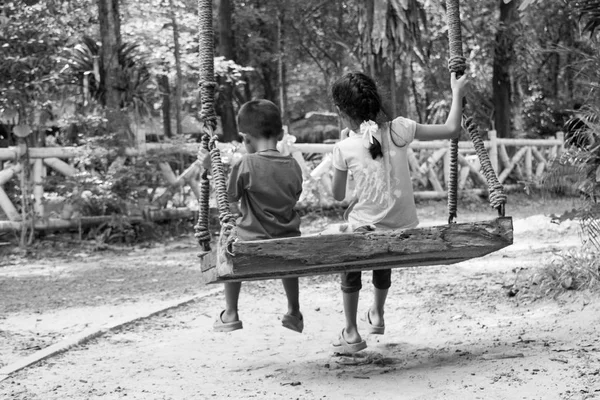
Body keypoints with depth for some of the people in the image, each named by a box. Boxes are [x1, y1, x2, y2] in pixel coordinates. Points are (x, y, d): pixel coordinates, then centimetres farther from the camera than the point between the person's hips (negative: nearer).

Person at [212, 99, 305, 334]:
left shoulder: (245, 165, -15)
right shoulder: (293, 166, -3)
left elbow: (230, 198, -2)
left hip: (253, 244, -3)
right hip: (288, 243, 4)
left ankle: (230, 314, 30)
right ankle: (294, 313, 45)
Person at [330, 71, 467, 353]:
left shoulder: (344, 148, -12)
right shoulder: (398, 130, -9)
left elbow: (338, 195, 1)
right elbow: (451, 130, -5)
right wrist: (457, 92, 7)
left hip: (365, 226, -3)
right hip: (403, 226, 3)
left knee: (350, 266, 26)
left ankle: (351, 333, 27)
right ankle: (377, 315, 52)